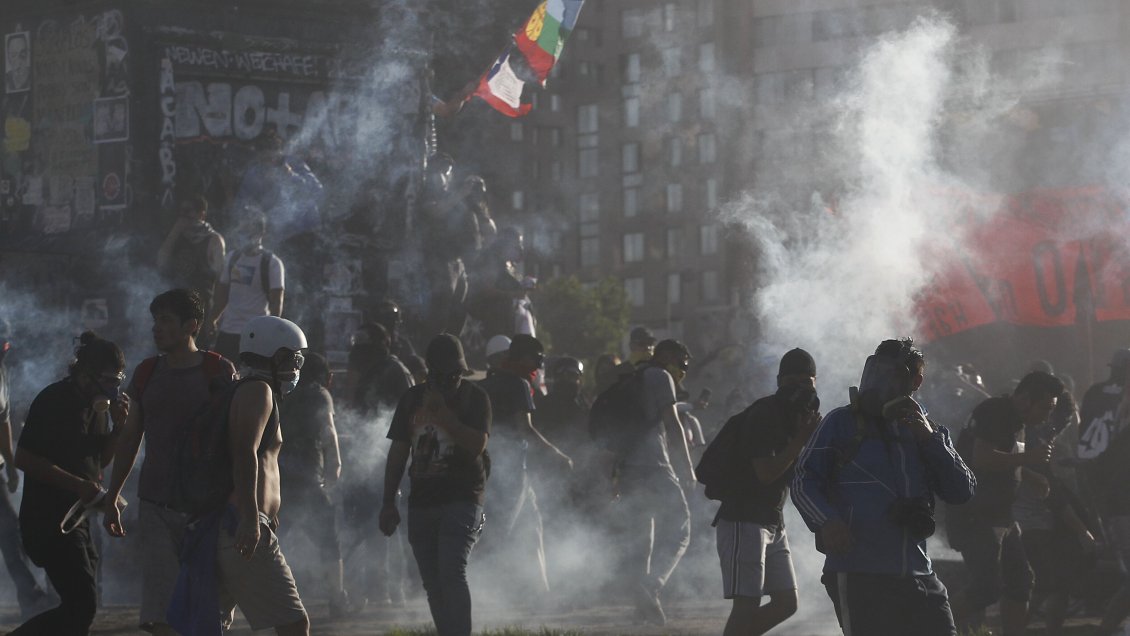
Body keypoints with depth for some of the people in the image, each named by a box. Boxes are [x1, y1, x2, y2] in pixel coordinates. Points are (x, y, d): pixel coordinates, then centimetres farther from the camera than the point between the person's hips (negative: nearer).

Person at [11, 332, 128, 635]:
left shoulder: (98, 404, 12)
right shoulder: (54, 400, -15)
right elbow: (24, 458, -19)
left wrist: (118, 425, 1)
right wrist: (78, 484, -23)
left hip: (77, 517, 9)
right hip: (48, 517, -9)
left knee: (82, 607, 11)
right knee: (83, 605, -16)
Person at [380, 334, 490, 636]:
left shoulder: (474, 397, -1)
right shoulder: (413, 398, 11)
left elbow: (477, 445, -16)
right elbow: (398, 452, 14)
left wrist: (443, 414, -20)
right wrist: (388, 502, 11)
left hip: (461, 500, -5)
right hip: (422, 501, 5)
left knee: (452, 573, -19)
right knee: (433, 583, 6)